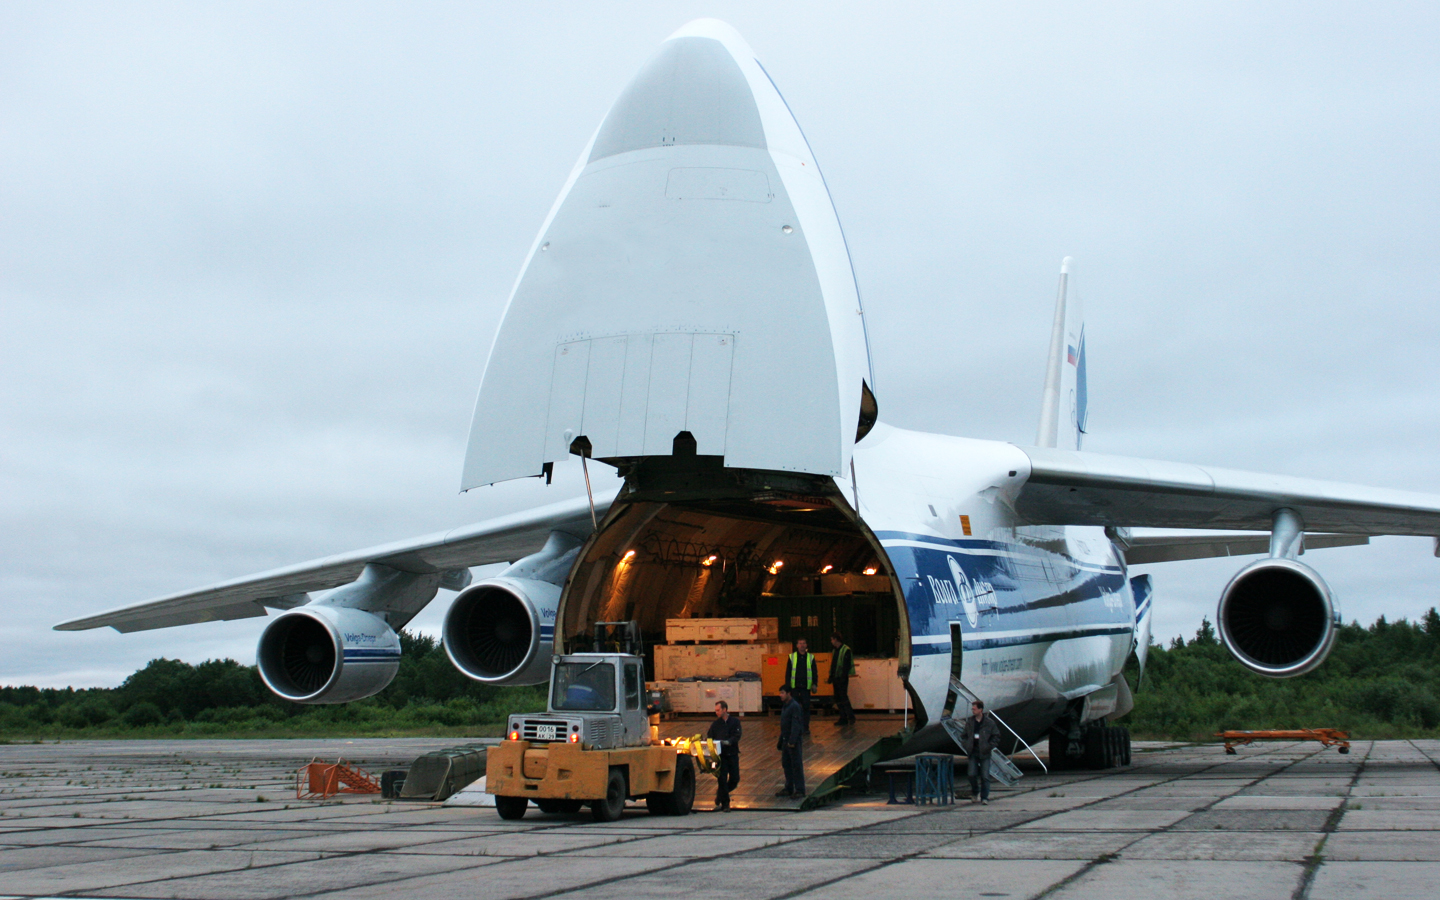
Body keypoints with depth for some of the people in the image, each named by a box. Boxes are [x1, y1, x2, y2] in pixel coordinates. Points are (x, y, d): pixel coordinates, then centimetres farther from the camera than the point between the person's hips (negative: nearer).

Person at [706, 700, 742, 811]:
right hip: (720, 755, 0)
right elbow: (709, 738, 8)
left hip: (732, 754, 0)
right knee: (722, 779, -5)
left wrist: (728, 742, -26)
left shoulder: (735, 722, 3)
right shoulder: (715, 724, 9)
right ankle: (725, 804, 3)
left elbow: (737, 736, -9)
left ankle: (720, 793, 27)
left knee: (735, 779, 1)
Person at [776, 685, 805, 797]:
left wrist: (792, 741, -25)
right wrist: (780, 741, 19)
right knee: (786, 764, 12)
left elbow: (796, 725, -21)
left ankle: (800, 790, 0)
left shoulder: (794, 706, -15)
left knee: (797, 765, -4)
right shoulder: (785, 706, 14)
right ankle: (789, 789, 21)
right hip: (786, 740, 9)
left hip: (795, 741, -9)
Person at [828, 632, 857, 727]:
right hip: (836, 678, 9)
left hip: (842, 678, -9)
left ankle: (851, 717, -6)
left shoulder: (846, 650, -10)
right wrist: (830, 676, 16)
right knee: (838, 699, 7)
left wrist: (843, 678, -20)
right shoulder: (835, 650, 17)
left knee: (843, 697, -12)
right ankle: (843, 718, 10)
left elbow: (846, 665, -15)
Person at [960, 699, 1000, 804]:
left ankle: (984, 798, 5)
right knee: (972, 774, -5)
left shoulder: (989, 722, -2)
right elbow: (963, 735, 15)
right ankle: (975, 793, 19)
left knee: (985, 776, -3)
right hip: (972, 753, 2)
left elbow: (996, 736, 3)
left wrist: (989, 747, -6)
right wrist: (966, 746, 1)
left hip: (984, 754, -2)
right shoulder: (969, 721, 6)